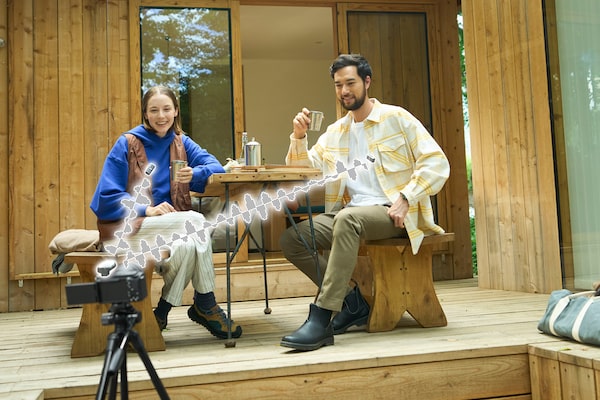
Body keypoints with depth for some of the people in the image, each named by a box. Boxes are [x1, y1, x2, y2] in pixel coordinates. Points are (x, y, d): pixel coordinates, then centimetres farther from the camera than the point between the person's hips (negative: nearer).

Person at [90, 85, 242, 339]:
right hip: (126, 227, -4)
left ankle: (163, 311, -12)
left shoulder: (181, 143, 11)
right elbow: (107, 197, -7)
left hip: (168, 227, 4)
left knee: (188, 247, -32)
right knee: (195, 221, -27)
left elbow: (216, 167, -3)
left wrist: (195, 174, -25)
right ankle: (205, 306, -17)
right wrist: (147, 210, -20)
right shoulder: (127, 144, -2)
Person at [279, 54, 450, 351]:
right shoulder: (335, 132, 18)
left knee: (347, 219, -37)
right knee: (291, 238, -13)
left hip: (391, 213, -6)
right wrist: (299, 137, -1)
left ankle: (321, 320, -36)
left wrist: (406, 198, -16)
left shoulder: (395, 117, 4)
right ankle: (352, 301, -4)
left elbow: (437, 163, -3)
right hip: (350, 213, 6)